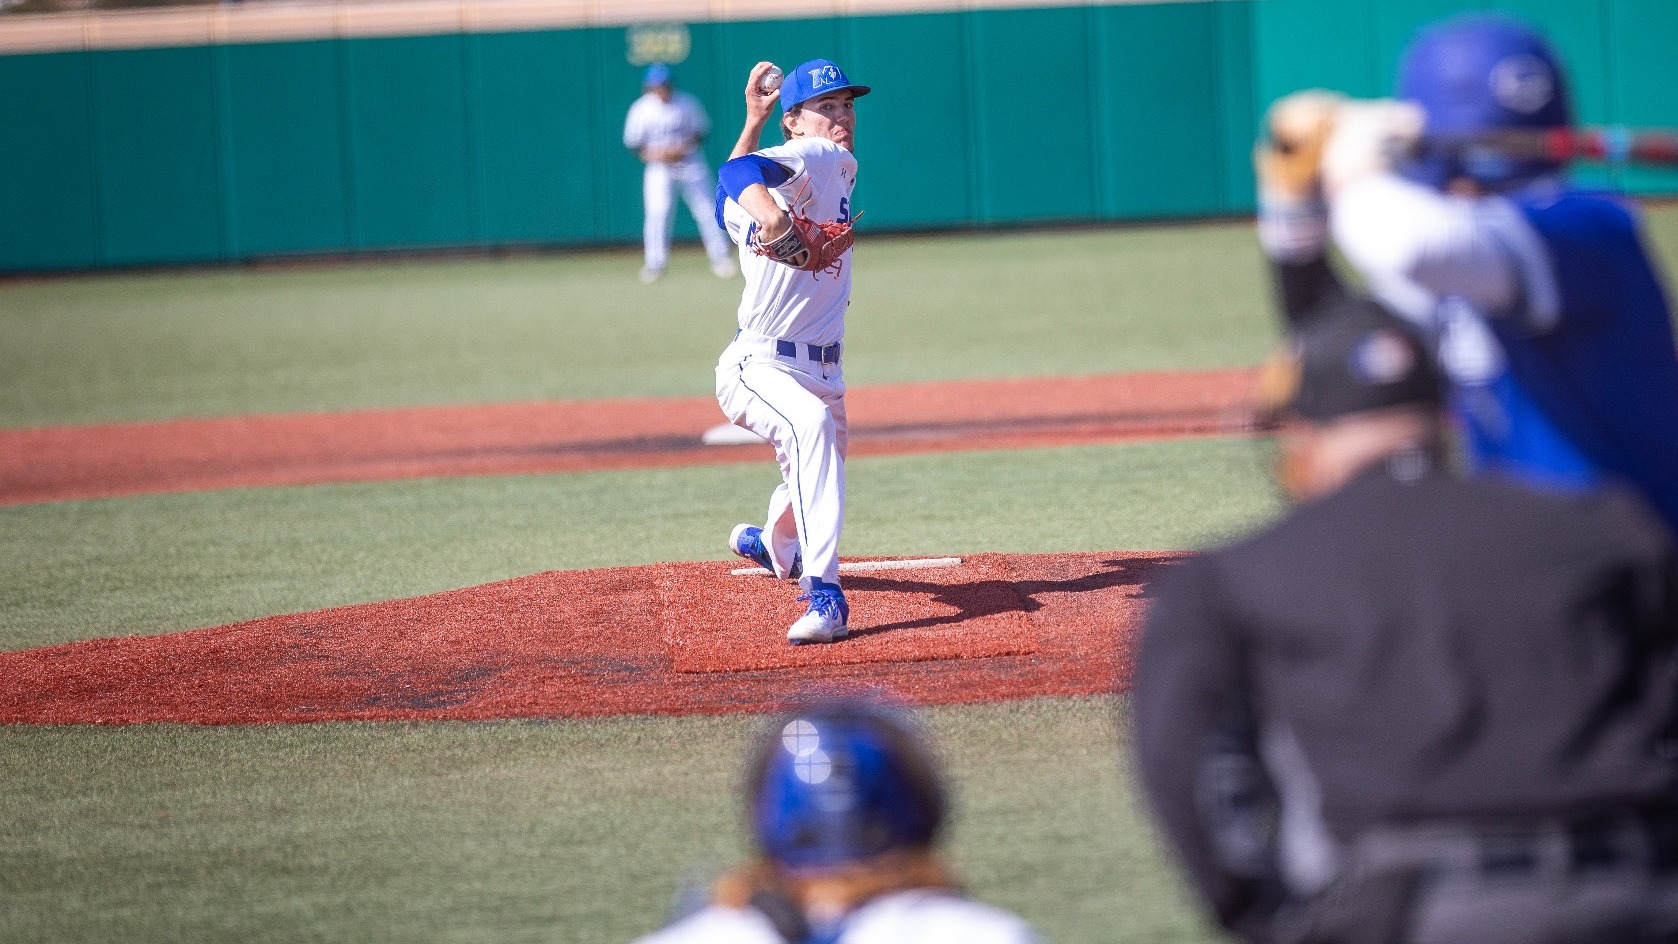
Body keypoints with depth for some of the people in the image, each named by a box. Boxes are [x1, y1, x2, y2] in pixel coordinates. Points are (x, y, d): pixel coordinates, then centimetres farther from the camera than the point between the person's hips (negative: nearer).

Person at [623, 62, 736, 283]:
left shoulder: (687, 104, -7)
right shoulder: (641, 109, -7)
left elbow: (702, 131, 3)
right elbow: (632, 143, 1)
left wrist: (685, 148, -15)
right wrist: (651, 154, -17)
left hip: (690, 163, 1)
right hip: (658, 166, -1)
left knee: (705, 210, 0)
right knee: (658, 213, -14)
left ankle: (720, 257, 10)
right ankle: (655, 263, -7)